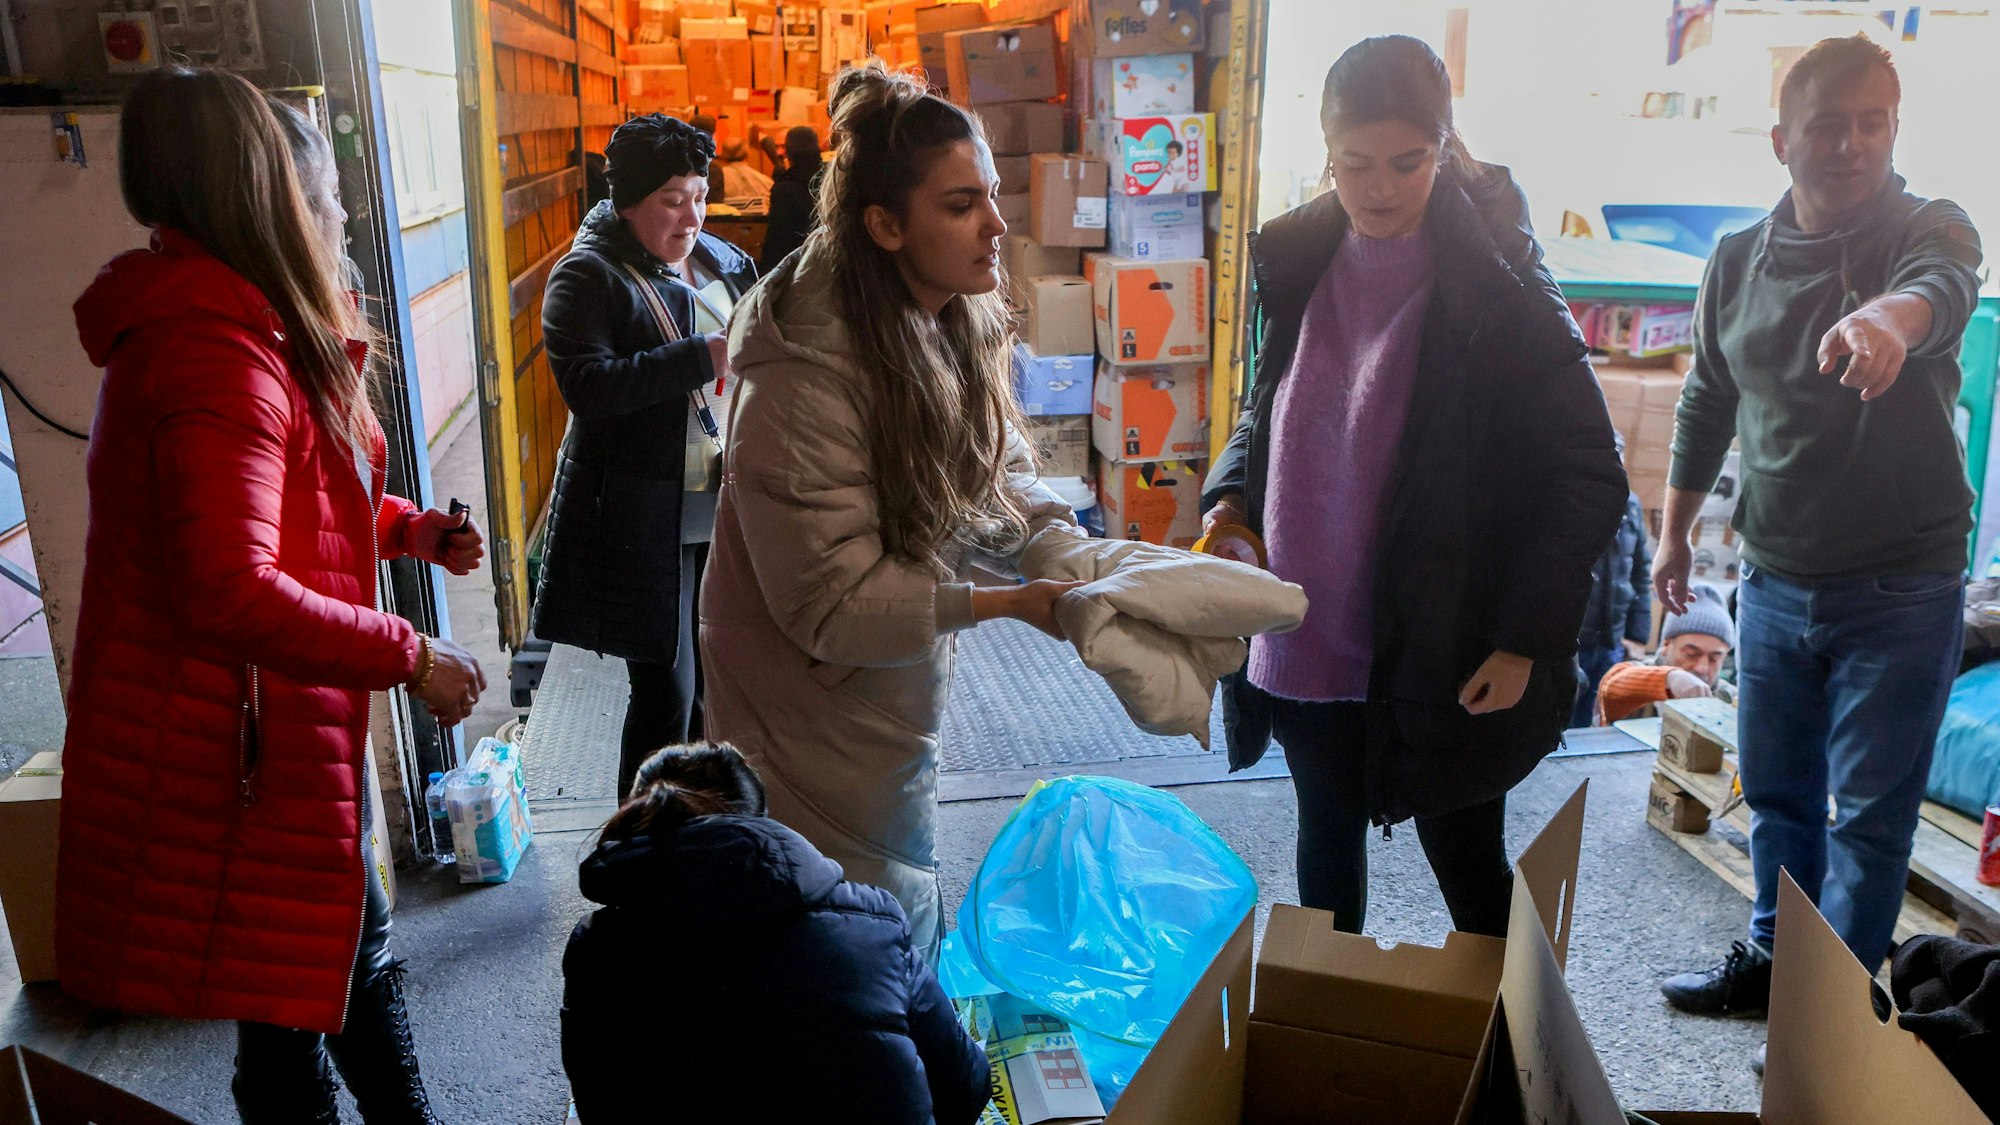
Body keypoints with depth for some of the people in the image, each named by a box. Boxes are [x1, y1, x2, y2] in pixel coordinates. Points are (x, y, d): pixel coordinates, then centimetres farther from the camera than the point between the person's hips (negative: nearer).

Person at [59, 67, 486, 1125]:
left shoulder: (240, 326, 11)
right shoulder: (216, 350, -23)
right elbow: (233, 592, -32)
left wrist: (409, 529, 9)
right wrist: (409, 654, -22)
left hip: (286, 726, 11)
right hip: (236, 757, -11)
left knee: (357, 949, 23)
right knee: (288, 1017, 7)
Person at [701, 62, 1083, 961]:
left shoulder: (955, 327, -3)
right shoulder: (805, 376, -29)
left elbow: (1001, 478, 2)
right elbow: (830, 600, -27)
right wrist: (1007, 605, -28)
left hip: (898, 709, 8)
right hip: (817, 731, -8)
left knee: (910, 929, 26)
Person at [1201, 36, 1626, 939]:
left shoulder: (1499, 291, -15)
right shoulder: (1300, 263, 1)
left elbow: (1589, 477, -13)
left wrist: (1527, 640, -16)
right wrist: (1230, 498, -2)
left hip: (1438, 654, -5)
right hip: (1306, 636, 6)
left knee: (1466, 861, 10)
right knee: (1327, 832, 23)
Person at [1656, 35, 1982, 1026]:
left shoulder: (1929, 231, -8)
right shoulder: (1738, 262, 5)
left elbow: (1942, 288, -33)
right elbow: (1706, 405, 15)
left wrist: (1889, 315, -57)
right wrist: (1673, 532, 15)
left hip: (1900, 593, -4)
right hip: (1774, 584, 4)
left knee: (1870, 814, 4)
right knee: (1776, 794, 17)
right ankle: (1773, 960, 35)